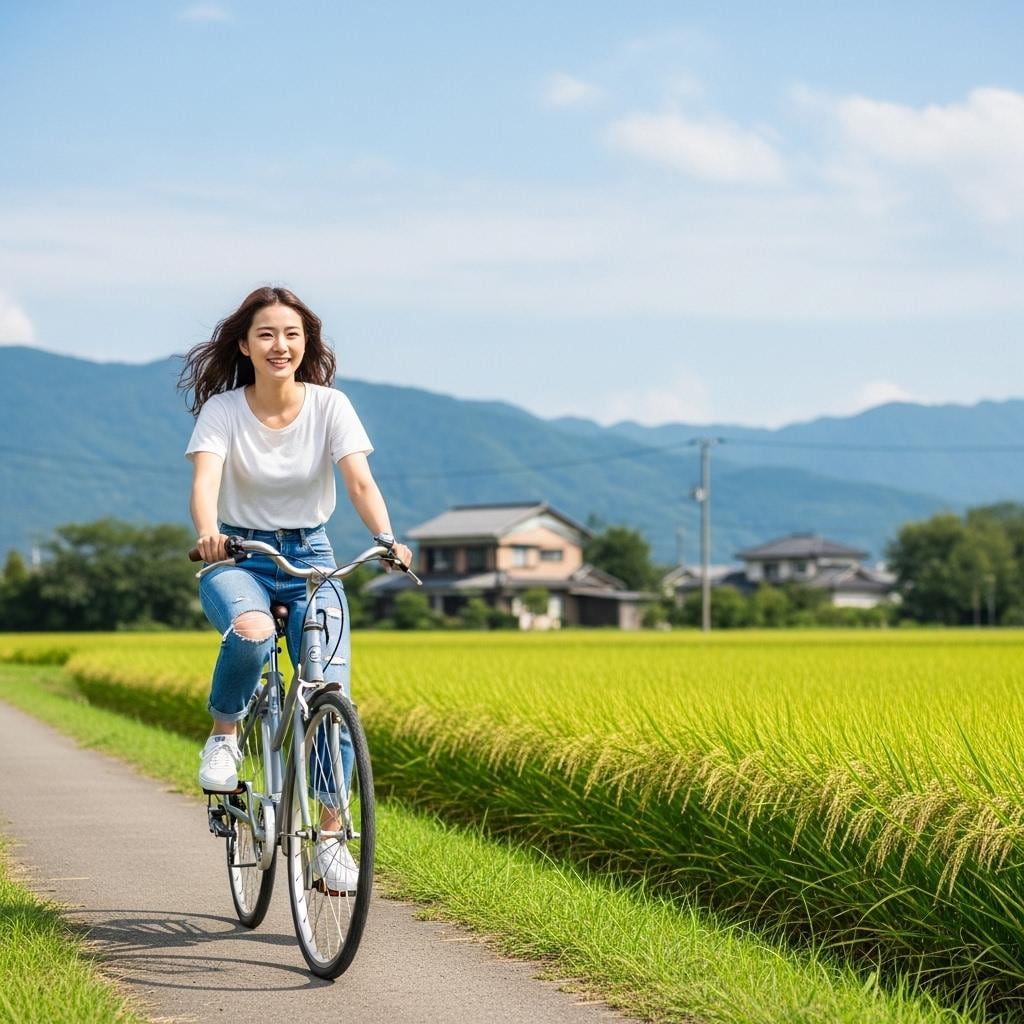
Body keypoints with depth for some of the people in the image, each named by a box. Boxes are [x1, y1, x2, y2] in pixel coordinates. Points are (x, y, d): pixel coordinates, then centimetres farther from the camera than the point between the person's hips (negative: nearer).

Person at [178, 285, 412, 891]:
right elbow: (206, 481, -23)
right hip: (237, 558, -1)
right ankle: (225, 733, -6)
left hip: (310, 556, 1)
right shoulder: (223, 410, -8)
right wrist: (207, 533, -45)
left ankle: (331, 835, -1)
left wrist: (386, 538, -37)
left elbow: (360, 481, -17)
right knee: (251, 633, -36)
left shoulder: (330, 406, -6)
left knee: (330, 693, -13)